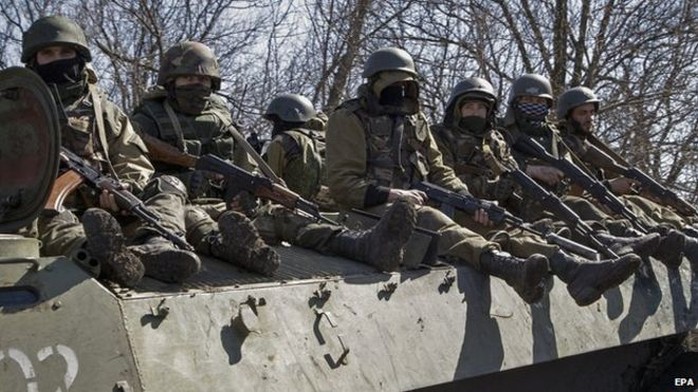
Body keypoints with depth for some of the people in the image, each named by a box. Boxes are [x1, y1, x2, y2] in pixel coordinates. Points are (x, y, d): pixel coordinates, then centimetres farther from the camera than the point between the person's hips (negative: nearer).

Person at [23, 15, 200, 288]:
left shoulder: (104, 111, 21)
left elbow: (136, 165, 13)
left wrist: (124, 189, -10)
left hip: (107, 211, 3)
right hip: (48, 210, -3)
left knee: (168, 187, -14)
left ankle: (151, 246, -45)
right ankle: (89, 254, -65)